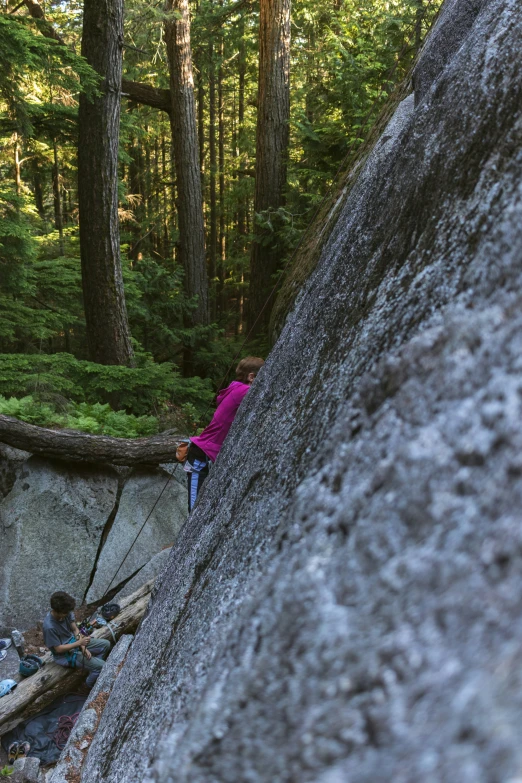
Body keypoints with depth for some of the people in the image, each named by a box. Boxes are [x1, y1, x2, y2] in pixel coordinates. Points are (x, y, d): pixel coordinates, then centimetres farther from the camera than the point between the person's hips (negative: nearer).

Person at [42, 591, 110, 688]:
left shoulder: (66, 612, -14)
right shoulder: (49, 627, -33)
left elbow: (75, 630, -3)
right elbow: (58, 649, -23)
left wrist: (83, 646, -14)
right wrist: (79, 643, -26)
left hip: (73, 642, 8)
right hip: (65, 655, -7)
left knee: (106, 644, 5)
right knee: (102, 666, -13)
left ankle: (93, 664, 20)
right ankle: (90, 685, 14)